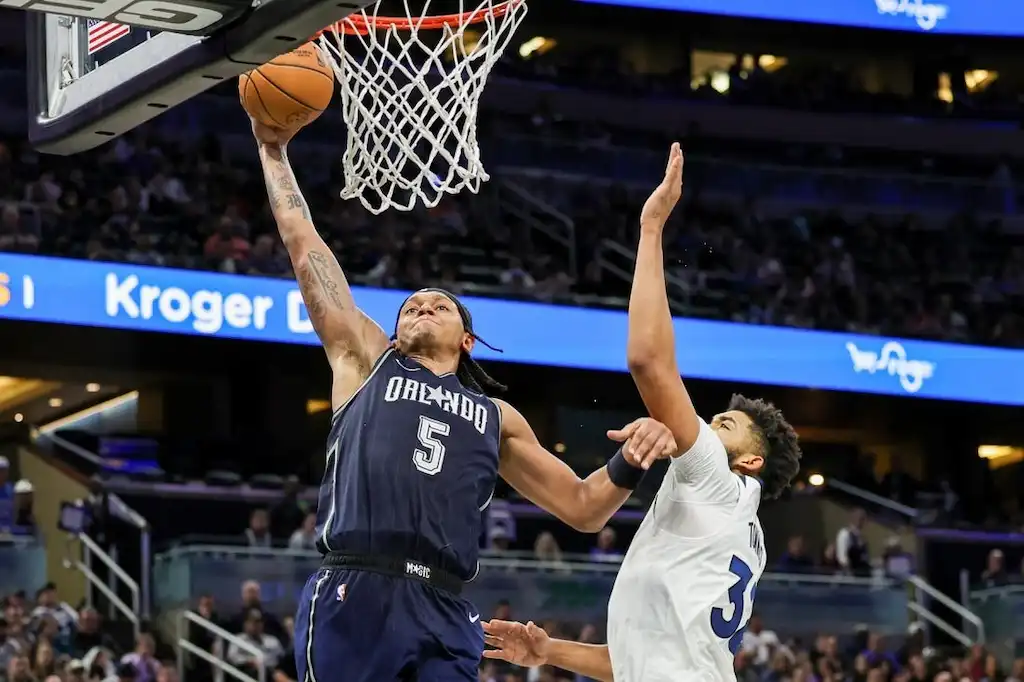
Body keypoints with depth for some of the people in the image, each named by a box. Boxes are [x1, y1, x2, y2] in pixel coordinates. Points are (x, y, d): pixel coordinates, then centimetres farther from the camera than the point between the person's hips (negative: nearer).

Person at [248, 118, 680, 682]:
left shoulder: (497, 417, 28)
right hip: (354, 596, -2)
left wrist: (630, 463, 6)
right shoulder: (367, 361, 22)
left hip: (442, 612, 2)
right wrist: (274, 152, 27)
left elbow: (582, 508, 26)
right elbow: (303, 247, 23)